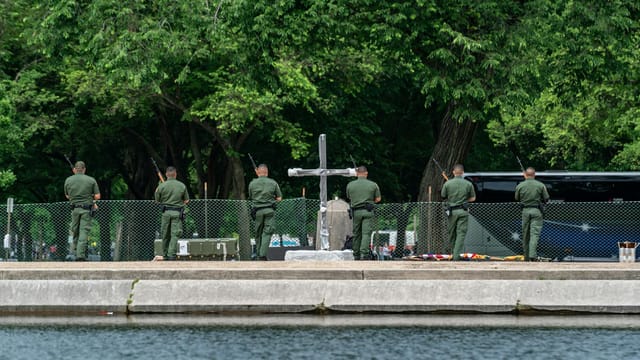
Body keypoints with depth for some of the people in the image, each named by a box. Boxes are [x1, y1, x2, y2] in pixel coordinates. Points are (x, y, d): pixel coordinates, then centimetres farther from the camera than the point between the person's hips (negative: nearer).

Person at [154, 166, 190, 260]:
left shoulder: (161, 186, -3)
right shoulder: (182, 186, -1)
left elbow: (157, 201, 5)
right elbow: (186, 200, 5)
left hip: (166, 212, 1)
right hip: (177, 213, -1)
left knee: (165, 235, 12)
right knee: (175, 235, -2)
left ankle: (165, 255, 18)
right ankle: (172, 255, -13)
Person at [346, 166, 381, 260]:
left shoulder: (350, 185, 5)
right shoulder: (373, 185, 0)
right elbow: (378, 199, 6)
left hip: (355, 211, 2)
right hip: (368, 211, -2)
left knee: (356, 234, 11)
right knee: (366, 233, -7)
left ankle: (356, 255, 16)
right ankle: (364, 253, -22)